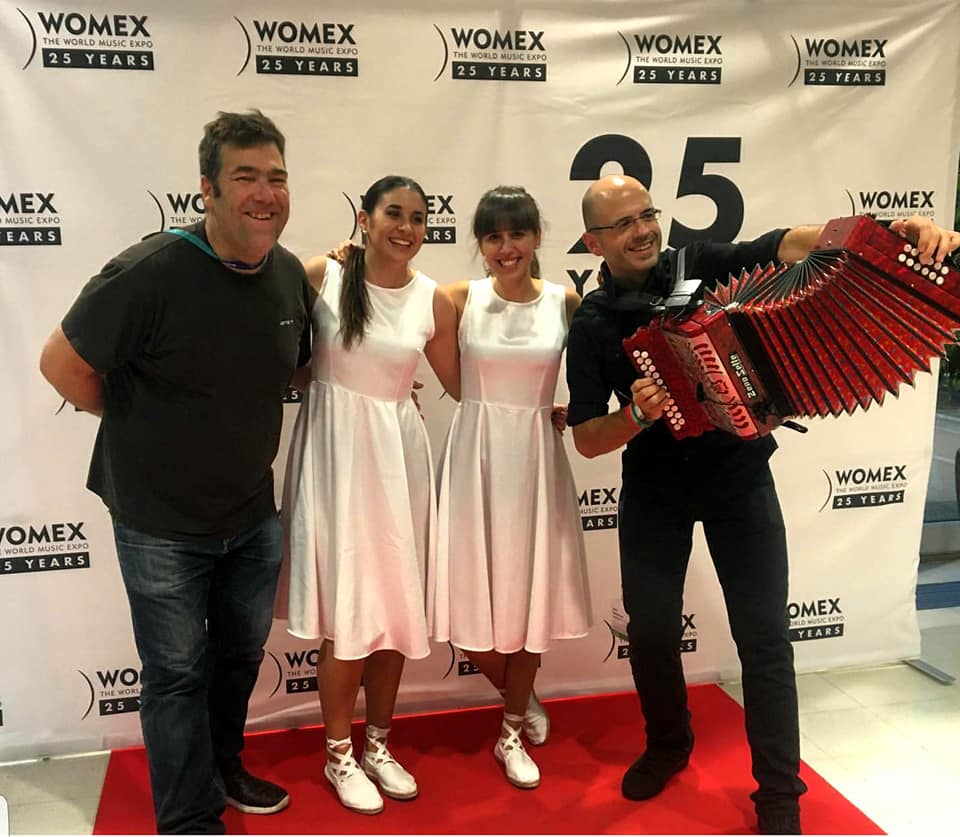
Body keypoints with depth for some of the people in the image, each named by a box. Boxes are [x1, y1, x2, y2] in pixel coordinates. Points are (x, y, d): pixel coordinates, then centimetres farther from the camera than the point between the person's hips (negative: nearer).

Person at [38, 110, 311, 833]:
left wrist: (240, 419, 6)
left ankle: (223, 767, 47)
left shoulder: (291, 275, -4)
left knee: (241, 655, 22)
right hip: (161, 522, -6)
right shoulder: (151, 272, -24)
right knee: (178, 673, 9)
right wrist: (139, 424, -3)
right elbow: (63, 363, -15)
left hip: (254, 513, 6)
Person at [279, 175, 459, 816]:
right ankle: (339, 755, 22)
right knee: (348, 611, 1)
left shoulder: (433, 300, -1)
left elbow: (462, 385, 6)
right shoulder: (320, 275, -7)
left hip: (397, 454, 3)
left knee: (396, 605, 10)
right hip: (335, 450, -3)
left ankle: (378, 744, 30)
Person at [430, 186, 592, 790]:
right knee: (476, 595, 5)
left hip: (537, 456, 0)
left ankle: (512, 733, 31)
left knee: (530, 591, 9)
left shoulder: (566, 303, -2)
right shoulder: (461, 299, -3)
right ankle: (523, 700, 37)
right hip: (476, 456, 0)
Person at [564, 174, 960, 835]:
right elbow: (587, 439, -7)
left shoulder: (702, 263, -5)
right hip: (655, 486, 1)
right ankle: (668, 743, 35)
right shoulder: (592, 323, -6)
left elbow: (796, 242, -19)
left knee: (764, 632, 1)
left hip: (739, 472, 0)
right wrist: (637, 416, -27)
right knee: (651, 626, 7)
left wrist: (896, 231, -35)